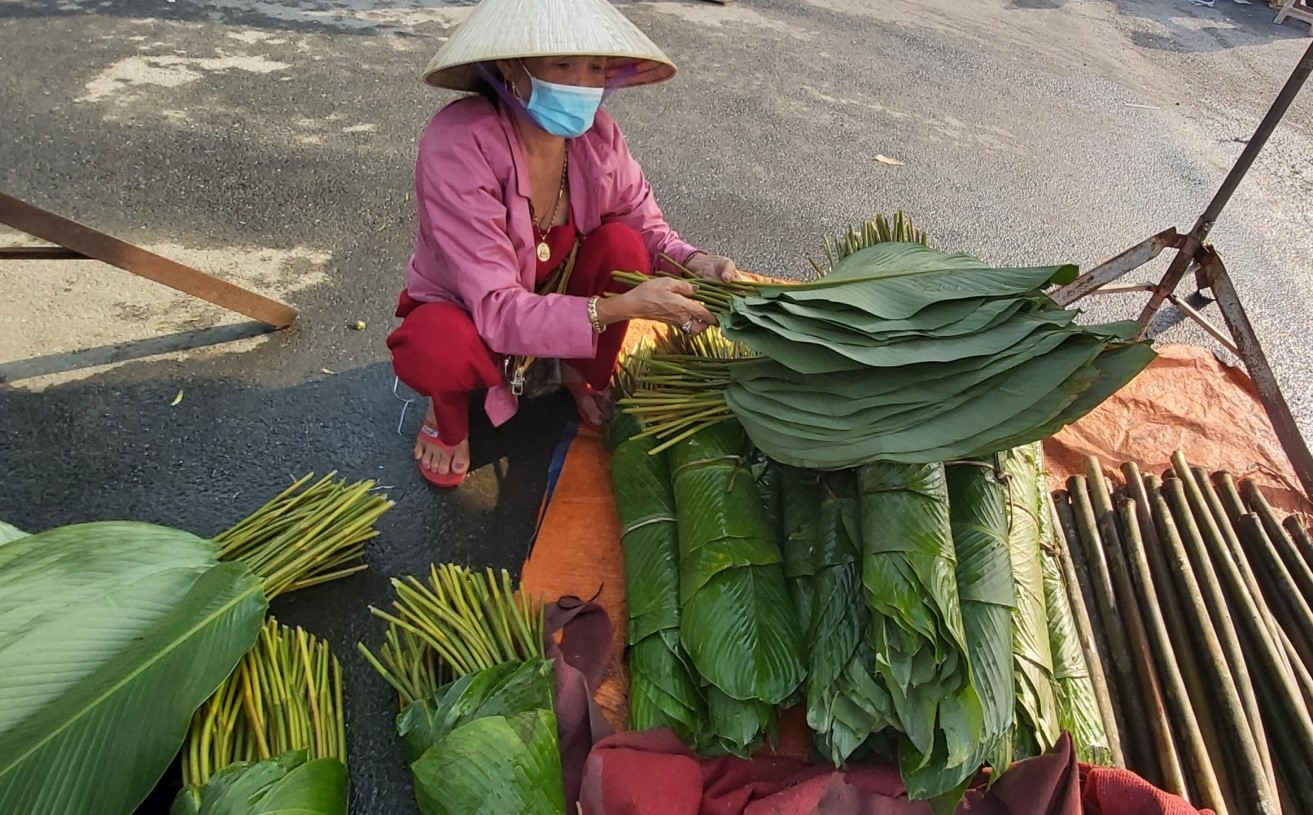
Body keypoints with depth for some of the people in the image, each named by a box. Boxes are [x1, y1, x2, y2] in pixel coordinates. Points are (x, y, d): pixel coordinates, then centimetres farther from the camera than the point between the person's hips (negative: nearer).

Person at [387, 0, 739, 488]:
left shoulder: (595, 133, -17)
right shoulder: (457, 144, -31)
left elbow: (648, 229, -6)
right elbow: (496, 310, -35)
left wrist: (692, 261, -29)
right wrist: (619, 307, -45)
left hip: (557, 294, 4)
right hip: (463, 311, -4)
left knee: (622, 245, -23)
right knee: (441, 348, -38)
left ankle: (582, 376, 4)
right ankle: (448, 414, 2)